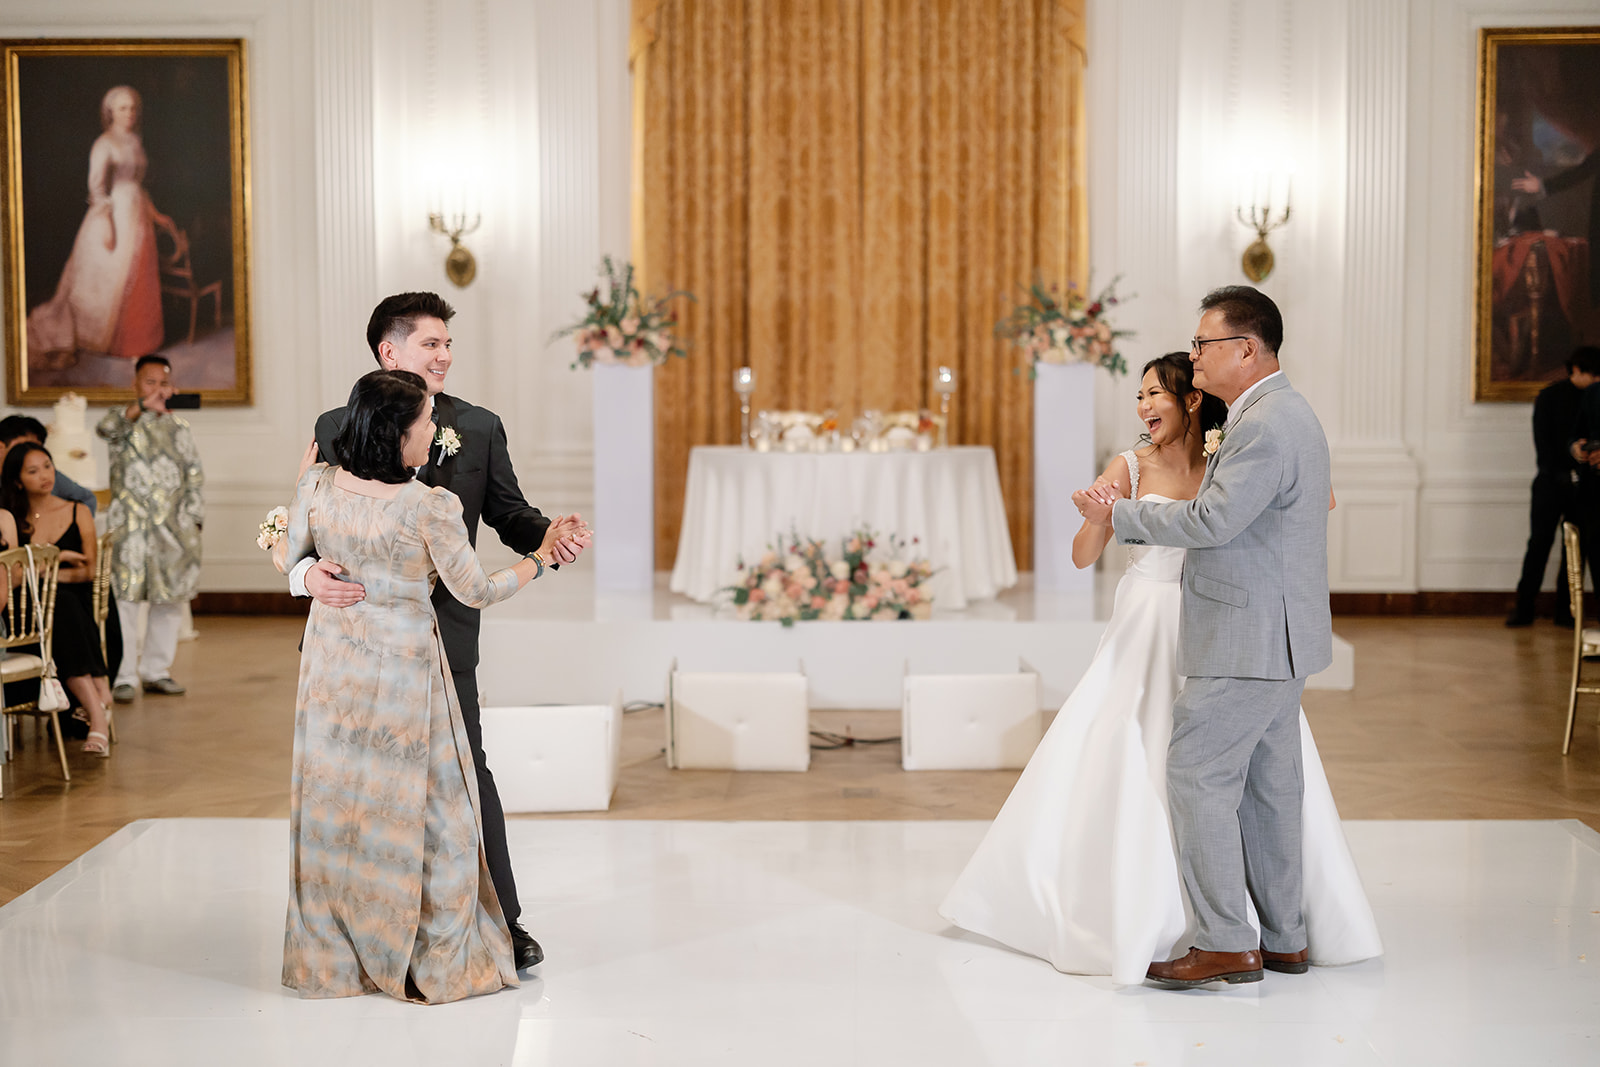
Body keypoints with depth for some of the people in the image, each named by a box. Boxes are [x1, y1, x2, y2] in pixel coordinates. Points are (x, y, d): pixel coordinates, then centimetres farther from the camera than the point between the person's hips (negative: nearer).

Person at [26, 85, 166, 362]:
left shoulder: (136, 141, 12)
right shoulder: (104, 144, -11)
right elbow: (97, 186, -15)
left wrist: (152, 212, 18)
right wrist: (106, 223, -20)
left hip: (137, 216, 7)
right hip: (114, 215, -7)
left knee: (137, 282, 9)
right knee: (108, 280, -2)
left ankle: (133, 340, 17)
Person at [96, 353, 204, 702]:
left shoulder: (179, 429, 14)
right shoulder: (125, 421, 2)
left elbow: (195, 478, 16)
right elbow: (106, 427, -23)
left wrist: (194, 523, 9)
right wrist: (142, 406, -39)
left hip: (173, 529, 4)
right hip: (130, 529, -4)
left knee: (171, 601, 8)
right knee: (124, 600, -8)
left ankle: (156, 670, 20)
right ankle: (122, 677, -3)